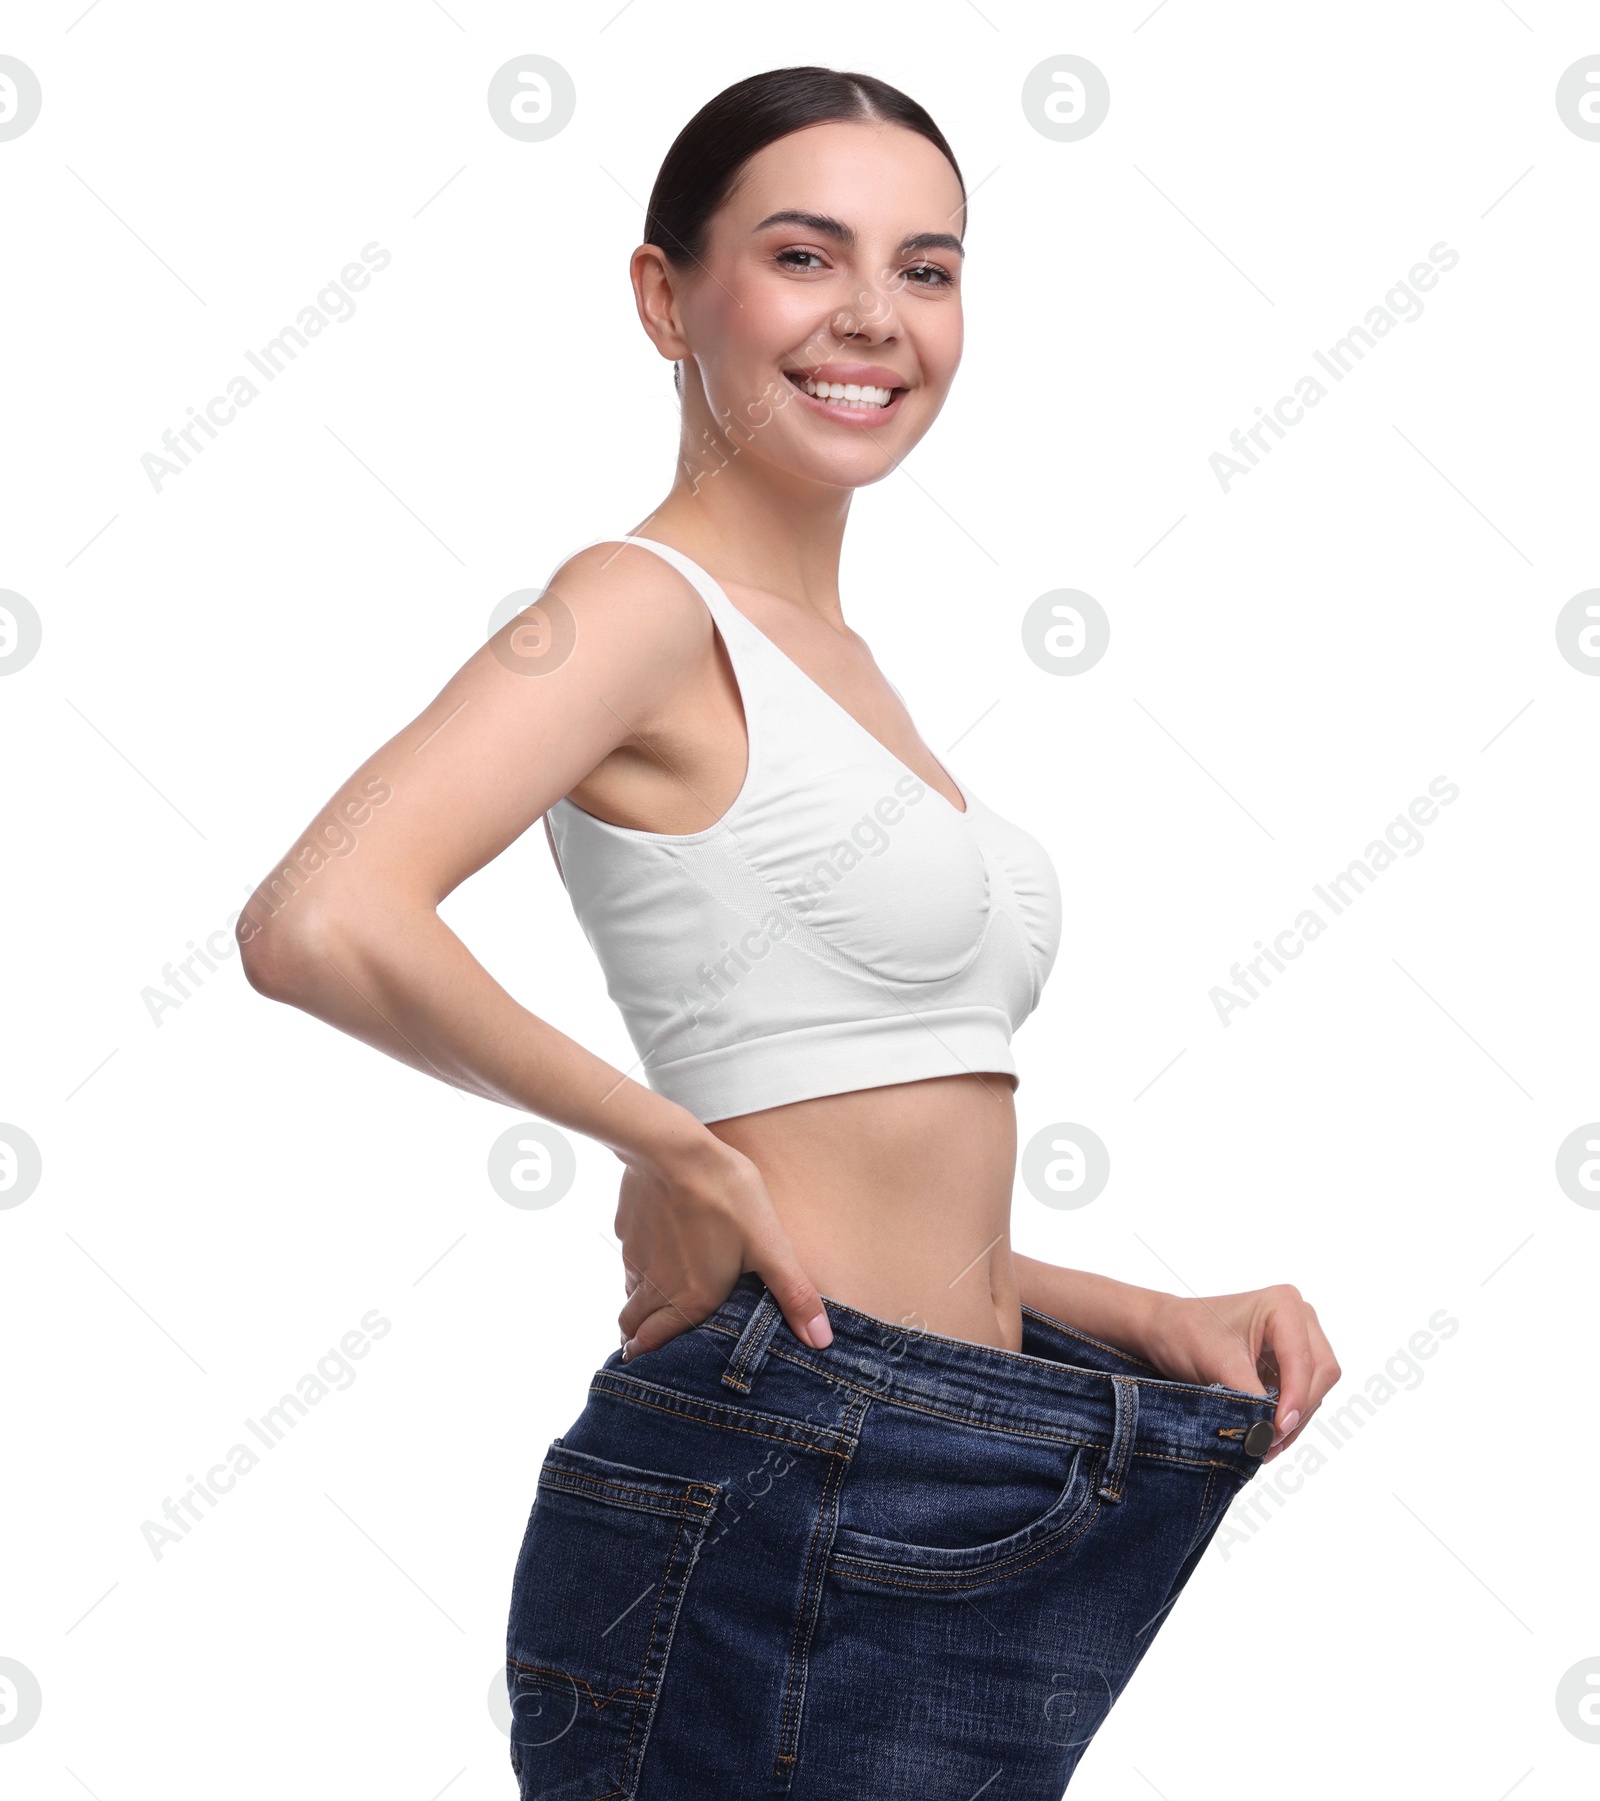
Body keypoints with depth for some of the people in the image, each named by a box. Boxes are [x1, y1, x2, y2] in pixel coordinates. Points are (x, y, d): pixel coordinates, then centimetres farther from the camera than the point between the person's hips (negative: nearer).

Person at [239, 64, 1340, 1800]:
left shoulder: (830, 664, 15)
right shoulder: (647, 607, -10)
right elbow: (319, 923, -29)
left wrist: (1149, 1321, 6)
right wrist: (668, 1145, -18)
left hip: (950, 1520, 8)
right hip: (778, 1511, -8)